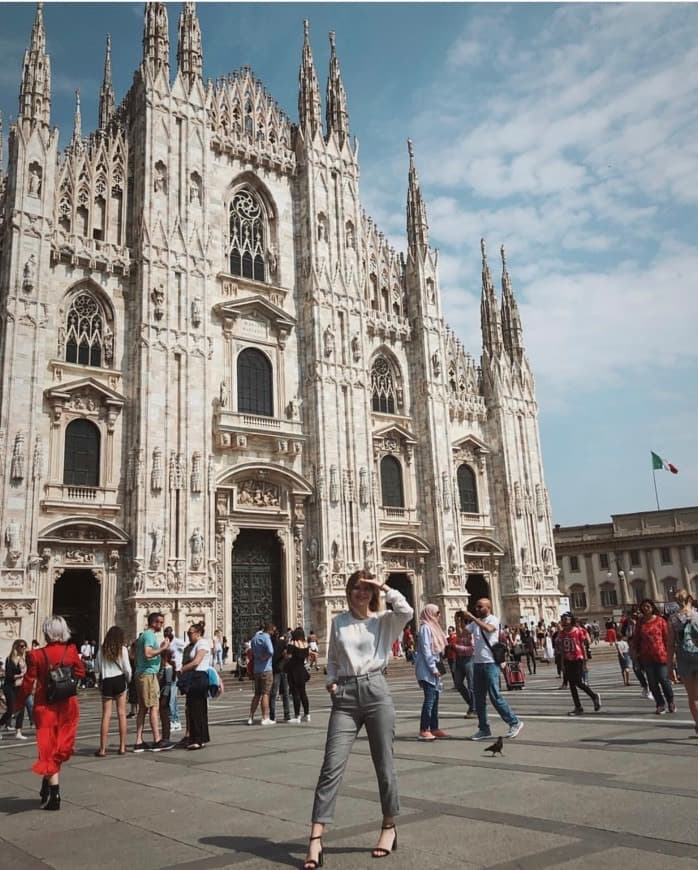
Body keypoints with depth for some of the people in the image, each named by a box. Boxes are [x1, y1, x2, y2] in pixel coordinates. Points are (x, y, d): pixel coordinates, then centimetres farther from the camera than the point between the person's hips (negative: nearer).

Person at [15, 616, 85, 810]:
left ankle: (54, 795, 4)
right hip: (67, 706, 2)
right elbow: (80, 672, 4)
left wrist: (18, 703, 6)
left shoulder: (37, 655, -12)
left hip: (45, 706, -2)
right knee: (59, 748, 18)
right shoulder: (71, 651, -7)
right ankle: (48, 787, 31)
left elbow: (28, 682, -7)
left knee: (48, 748, 7)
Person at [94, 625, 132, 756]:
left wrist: (99, 681, 17)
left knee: (106, 715, 3)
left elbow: (96, 668, 3)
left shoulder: (102, 649, 1)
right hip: (119, 680, -1)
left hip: (106, 682, 1)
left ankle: (102, 749, 0)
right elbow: (127, 669, -5)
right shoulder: (122, 649, -5)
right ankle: (122, 747, 9)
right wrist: (128, 680, 13)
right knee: (121, 714, 6)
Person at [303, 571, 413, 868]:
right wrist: (330, 681, 3)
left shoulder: (384, 620, 4)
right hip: (345, 696, 2)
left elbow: (407, 612, -16)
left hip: (376, 691, -1)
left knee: (384, 764, 7)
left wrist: (384, 587, -8)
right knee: (332, 766, -5)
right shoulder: (338, 622, 12)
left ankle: (389, 827, 27)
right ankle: (315, 840, -6)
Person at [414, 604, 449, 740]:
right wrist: (433, 668, -17)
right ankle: (423, 731, -10)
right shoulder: (425, 627, -11)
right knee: (429, 699, -11)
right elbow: (425, 649, -16)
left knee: (435, 698, 11)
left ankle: (434, 728, 16)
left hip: (434, 669, 10)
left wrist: (437, 667, 16)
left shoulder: (432, 626, 18)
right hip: (427, 670, -9)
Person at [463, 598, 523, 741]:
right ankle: (484, 729, 16)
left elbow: (488, 629, -28)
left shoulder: (493, 619, -6)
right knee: (479, 698, 8)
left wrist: (473, 618, -26)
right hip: (478, 663, 7)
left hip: (490, 663, -7)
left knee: (495, 696, -8)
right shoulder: (475, 623, 15)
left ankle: (514, 722, 5)